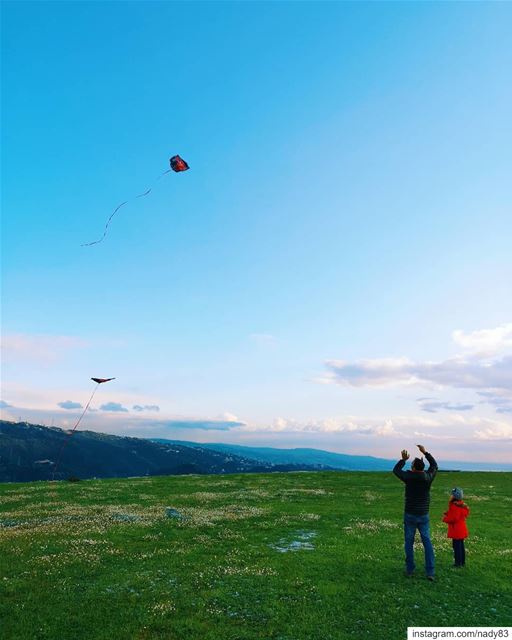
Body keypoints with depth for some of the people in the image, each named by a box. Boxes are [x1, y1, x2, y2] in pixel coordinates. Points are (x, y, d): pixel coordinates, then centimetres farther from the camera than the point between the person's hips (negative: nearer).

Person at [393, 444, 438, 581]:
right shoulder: (428, 477, -8)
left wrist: (403, 459, 17)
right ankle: (430, 572, 3)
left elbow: (396, 470, 4)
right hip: (424, 516, 2)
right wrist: (425, 452, 18)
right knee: (427, 542, 8)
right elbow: (434, 465, 12)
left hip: (410, 516, -2)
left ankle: (410, 570, 15)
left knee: (409, 543, 10)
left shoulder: (409, 477, -15)